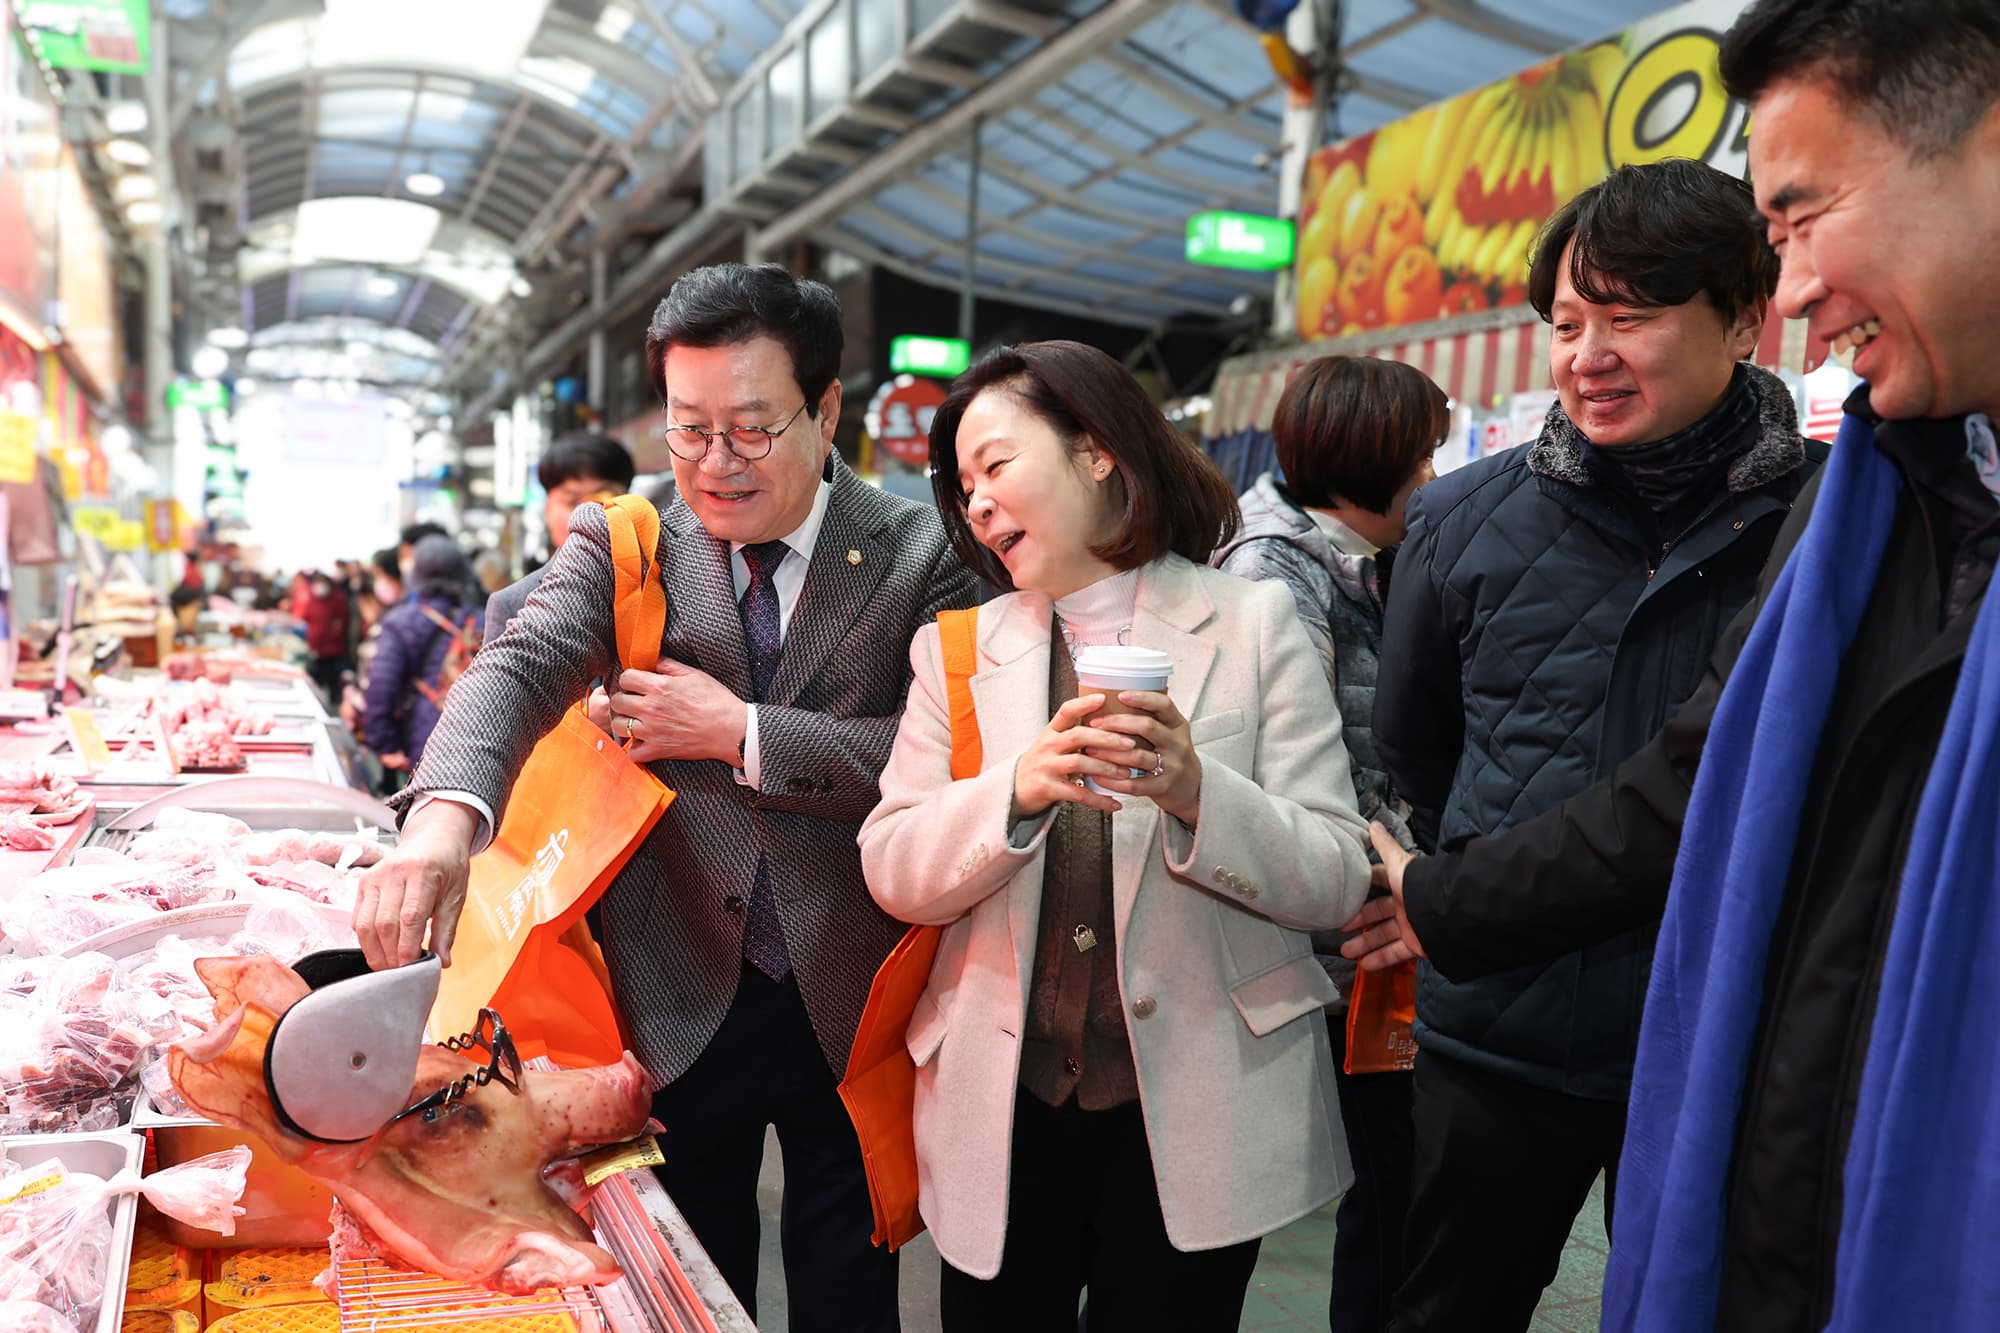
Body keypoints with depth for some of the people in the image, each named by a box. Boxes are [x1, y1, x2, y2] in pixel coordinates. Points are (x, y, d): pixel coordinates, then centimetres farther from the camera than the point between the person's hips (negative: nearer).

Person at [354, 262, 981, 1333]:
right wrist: (445, 813, -38)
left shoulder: (921, 554, -6)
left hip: (852, 1003, -1)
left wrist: (740, 735, -17)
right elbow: (523, 663, -18)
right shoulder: (621, 541, -2)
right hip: (680, 1001, 1)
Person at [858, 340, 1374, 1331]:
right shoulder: (955, 651, 4)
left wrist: (1194, 790, -25)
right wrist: (1019, 789, -22)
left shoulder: (1253, 625, -4)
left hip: (1193, 1120, -2)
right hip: (1003, 1109, 2)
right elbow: (891, 871, -4)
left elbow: (1335, 881, -8)